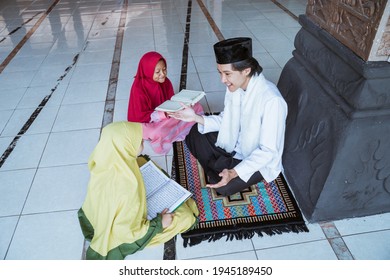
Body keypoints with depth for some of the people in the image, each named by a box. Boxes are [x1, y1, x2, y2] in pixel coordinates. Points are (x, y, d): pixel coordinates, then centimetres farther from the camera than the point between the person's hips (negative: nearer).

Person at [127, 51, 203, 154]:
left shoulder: (165, 82, -7)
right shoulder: (138, 88, -23)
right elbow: (141, 116, -22)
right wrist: (165, 114, -34)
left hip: (168, 115, 6)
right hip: (148, 122, -6)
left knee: (196, 107, -6)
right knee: (159, 133, -41)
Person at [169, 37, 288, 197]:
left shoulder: (271, 101, -33)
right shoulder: (235, 86, -11)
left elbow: (268, 151, -29)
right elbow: (226, 120, 2)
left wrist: (234, 173, -37)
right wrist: (196, 118, -11)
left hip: (259, 160, -6)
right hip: (235, 144, 7)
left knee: (222, 186, -23)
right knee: (194, 134, -1)